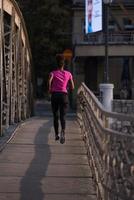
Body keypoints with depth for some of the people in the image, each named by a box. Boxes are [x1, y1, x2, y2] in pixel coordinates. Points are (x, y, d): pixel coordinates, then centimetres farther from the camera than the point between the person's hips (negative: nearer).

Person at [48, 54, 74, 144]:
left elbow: (50, 80, -17)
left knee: (55, 116, 14)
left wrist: (50, 89, -2)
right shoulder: (68, 74, 9)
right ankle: (63, 131, -34)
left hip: (55, 95, 0)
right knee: (63, 116, -7)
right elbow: (72, 87, 7)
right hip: (64, 95, 0)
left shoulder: (53, 73, 5)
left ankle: (56, 134, 19)